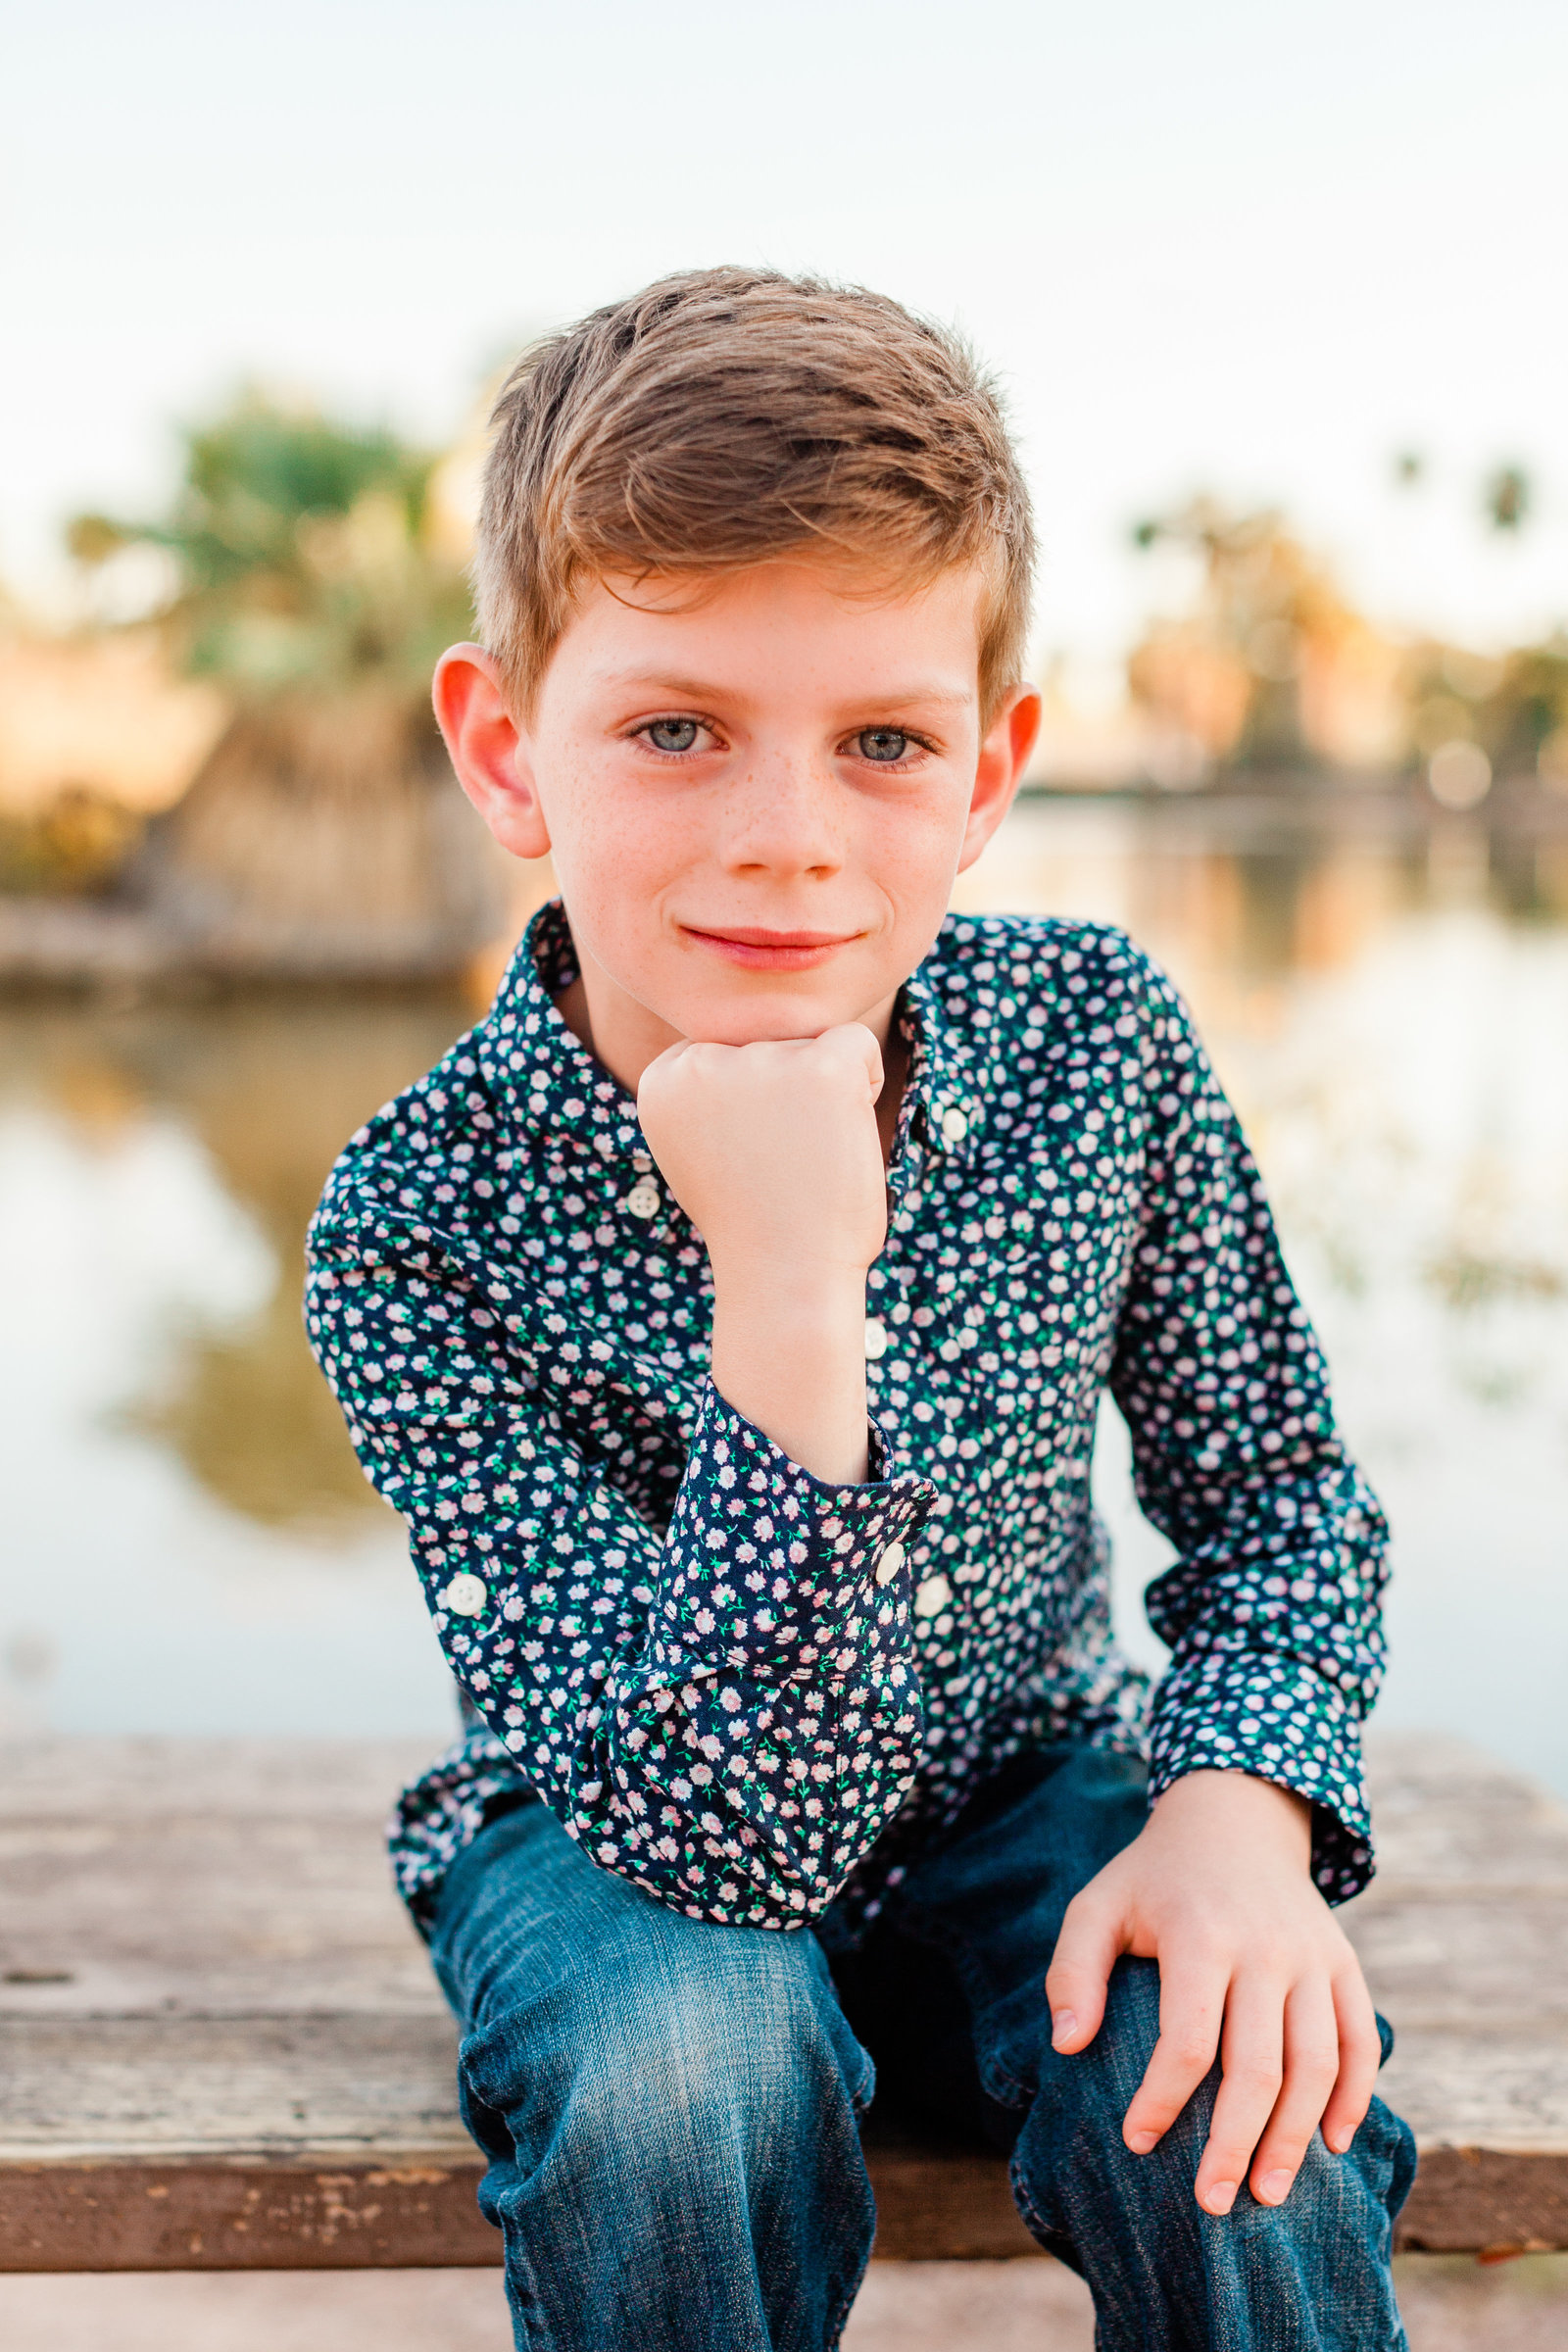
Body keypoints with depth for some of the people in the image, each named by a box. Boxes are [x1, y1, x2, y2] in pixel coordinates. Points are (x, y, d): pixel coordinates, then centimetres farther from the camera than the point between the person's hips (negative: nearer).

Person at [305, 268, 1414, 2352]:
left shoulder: (1096, 1040, -17)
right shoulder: (421, 1229, -26)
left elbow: (1272, 1491, -2)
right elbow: (720, 1837, -32)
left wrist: (1242, 1812, -22)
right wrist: (789, 1299, -43)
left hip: (1025, 1781, 2)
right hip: (630, 1842, -1)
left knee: (1239, 2105, -26)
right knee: (683, 2066, -33)